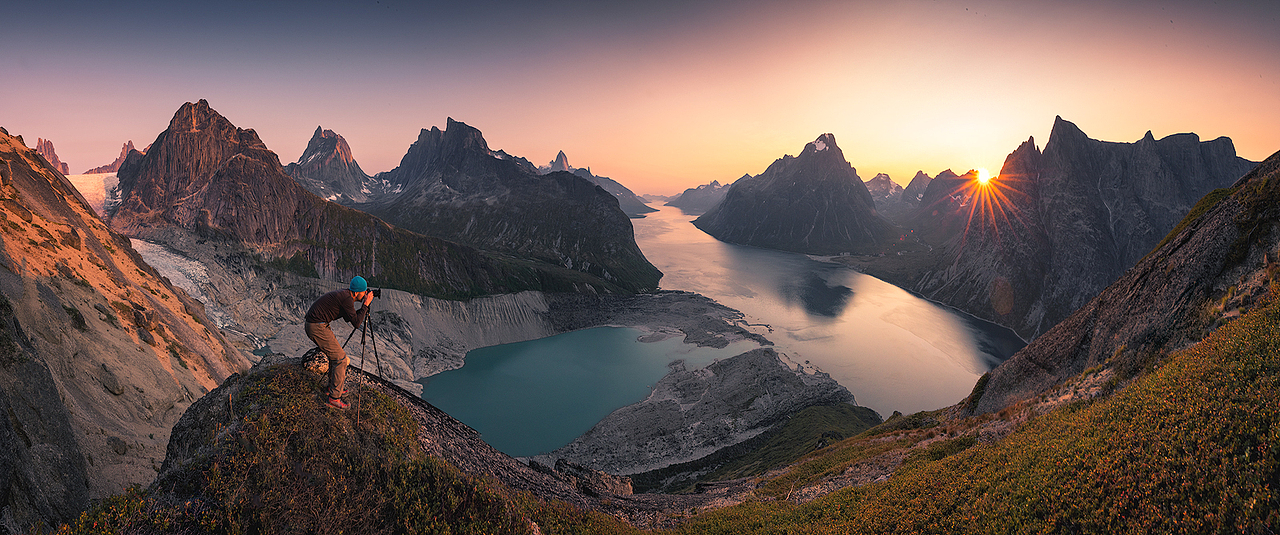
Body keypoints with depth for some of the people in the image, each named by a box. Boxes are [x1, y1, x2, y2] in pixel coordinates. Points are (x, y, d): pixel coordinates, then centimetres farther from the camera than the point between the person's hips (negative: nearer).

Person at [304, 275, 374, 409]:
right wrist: (366, 304, -13)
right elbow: (356, 324, -18)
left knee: (335, 354, 20)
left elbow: (348, 318, 21)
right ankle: (334, 397, 1)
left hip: (313, 325, 10)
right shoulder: (346, 299, -20)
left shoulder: (344, 295, 10)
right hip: (317, 328, -10)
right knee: (340, 359, -5)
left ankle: (333, 387, 32)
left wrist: (363, 311, 11)